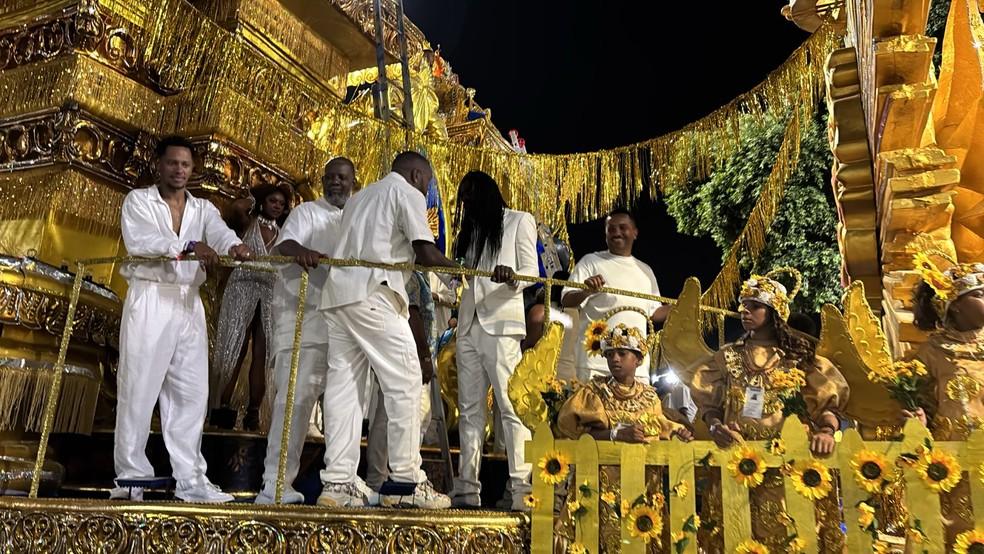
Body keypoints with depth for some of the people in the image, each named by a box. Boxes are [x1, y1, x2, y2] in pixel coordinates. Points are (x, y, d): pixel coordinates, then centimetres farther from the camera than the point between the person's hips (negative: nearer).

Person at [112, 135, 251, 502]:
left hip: (188, 303, 4)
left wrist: (234, 246, -32)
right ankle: (131, 477, 7)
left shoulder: (203, 208, 15)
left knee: (191, 392, 3)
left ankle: (190, 479, 9)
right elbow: (138, 240, -15)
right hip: (149, 300, -4)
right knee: (139, 389, -3)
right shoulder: (138, 200, 5)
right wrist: (188, 246, -31)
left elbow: (219, 232, -7)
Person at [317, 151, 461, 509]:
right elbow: (426, 253, -6)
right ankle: (405, 481, -1)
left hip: (337, 294, 8)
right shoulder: (407, 193, 5)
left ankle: (337, 483, 4)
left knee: (344, 387, 5)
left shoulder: (360, 197, 31)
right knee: (404, 384, -4)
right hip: (373, 295, -8)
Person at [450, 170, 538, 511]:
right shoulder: (469, 230, 24)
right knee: (469, 407, 4)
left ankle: (521, 487, -6)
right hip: (469, 325, 6)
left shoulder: (519, 221, 8)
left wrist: (511, 276, -23)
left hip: (501, 324, -6)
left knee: (510, 406, -8)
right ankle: (467, 487, 7)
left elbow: (531, 271, -3)